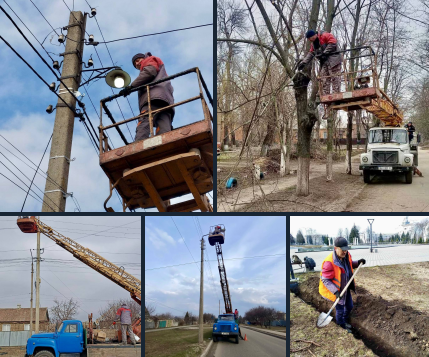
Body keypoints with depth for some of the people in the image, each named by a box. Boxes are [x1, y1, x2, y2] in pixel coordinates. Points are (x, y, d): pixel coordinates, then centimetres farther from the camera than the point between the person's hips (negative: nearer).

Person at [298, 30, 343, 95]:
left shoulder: (324, 36, -9)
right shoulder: (313, 43, 19)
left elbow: (332, 43, -19)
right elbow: (311, 53, 19)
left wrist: (325, 53, -18)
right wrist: (304, 62, 8)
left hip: (333, 60, -9)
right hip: (324, 61, 9)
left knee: (335, 78, -11)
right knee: (324, 80, 4)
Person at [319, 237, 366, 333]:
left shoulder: (346, 255, -11)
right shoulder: (329, 262, -33)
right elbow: (325, 280, -28)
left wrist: (358, 263, -8)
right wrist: (335, 292, -36)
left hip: (346, 288, 7)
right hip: (337, 290, -7)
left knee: (349, 306, 24)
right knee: (340, 309, 10)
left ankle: (344, 320, 52)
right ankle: (341, 325, 37)